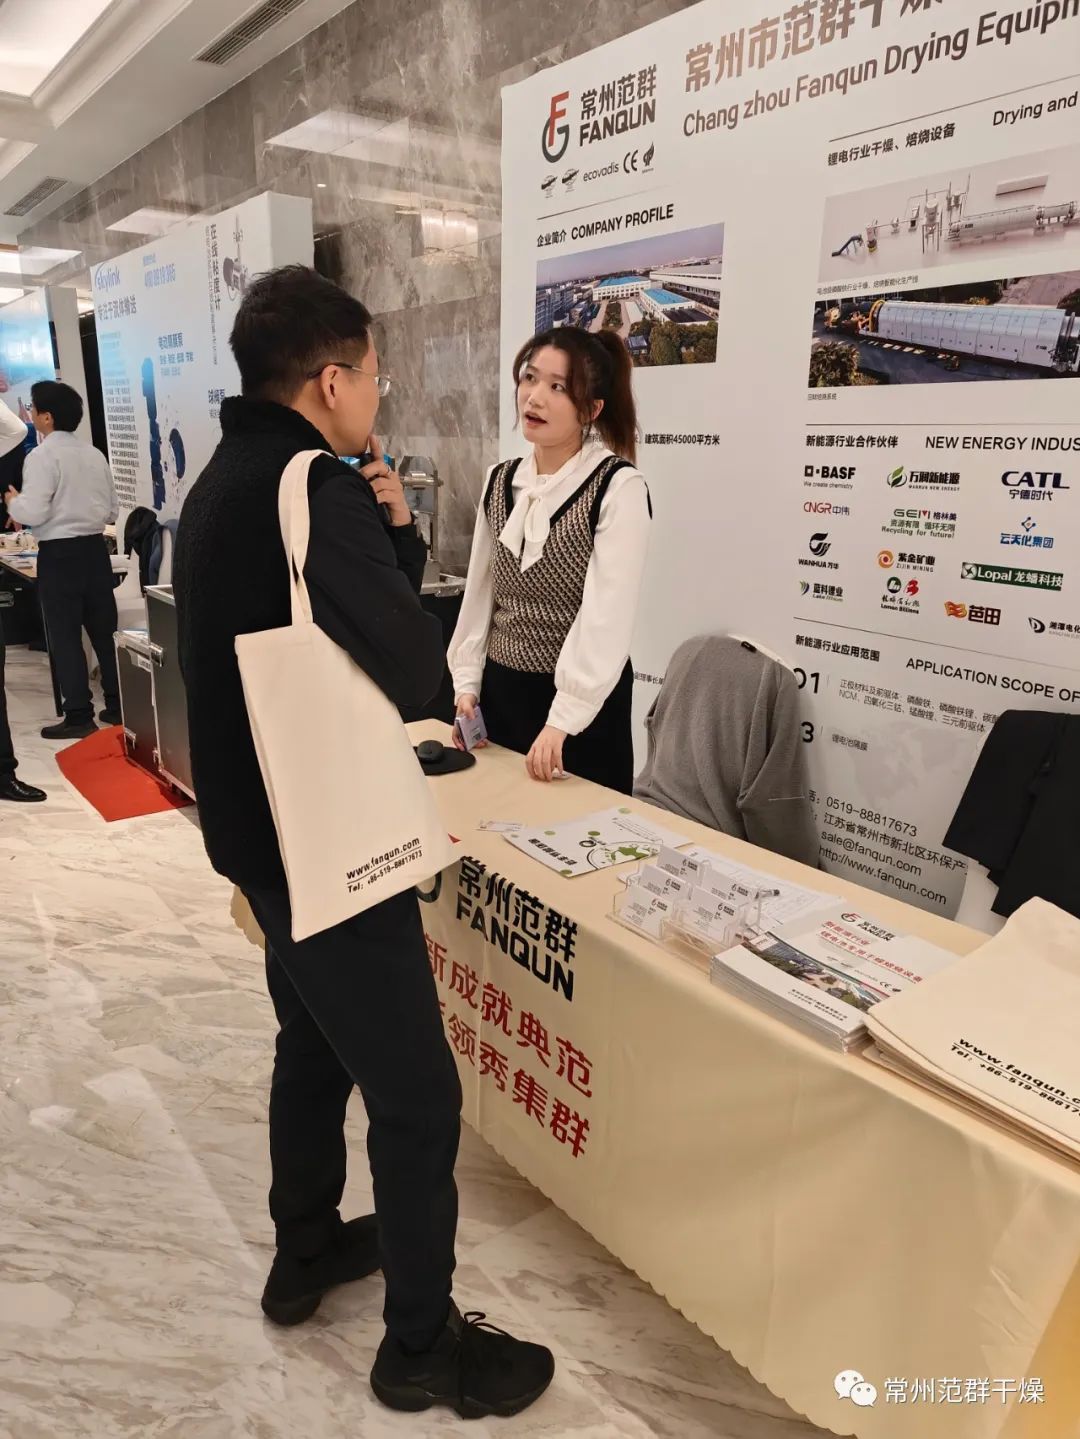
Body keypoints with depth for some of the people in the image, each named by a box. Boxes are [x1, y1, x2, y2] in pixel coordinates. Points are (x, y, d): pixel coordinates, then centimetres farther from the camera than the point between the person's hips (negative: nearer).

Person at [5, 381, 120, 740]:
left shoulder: (41, 456, -10)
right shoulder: (95, 454, 8)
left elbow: (33, 513, -15)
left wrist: (12, 501, 5)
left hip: (59, 553, -6)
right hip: (95, 548, 6)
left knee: (65, 636, 1)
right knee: (104, 629, 11)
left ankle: (79, 716, 3)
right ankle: (118, 705, 17)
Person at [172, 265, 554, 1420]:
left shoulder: (227, 480, 10)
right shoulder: (313, 488, -22)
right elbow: (412, 667, -23)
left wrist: (389, 532, -2)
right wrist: (389, 538, -5)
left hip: (264, 829, 10)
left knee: (315, 1045, 26)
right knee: (417, 1097, 5)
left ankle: (305, 1252, 46)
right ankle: (422, 1344, 24)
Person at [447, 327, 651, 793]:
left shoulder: (619, 487, -12)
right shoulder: (500, 482, 6)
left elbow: (607, 615, -20)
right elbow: (479, 591, 11)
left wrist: (563, 718, -24)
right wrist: (467, 683, 7)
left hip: (583, 703, -5)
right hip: (501, 691, 6)